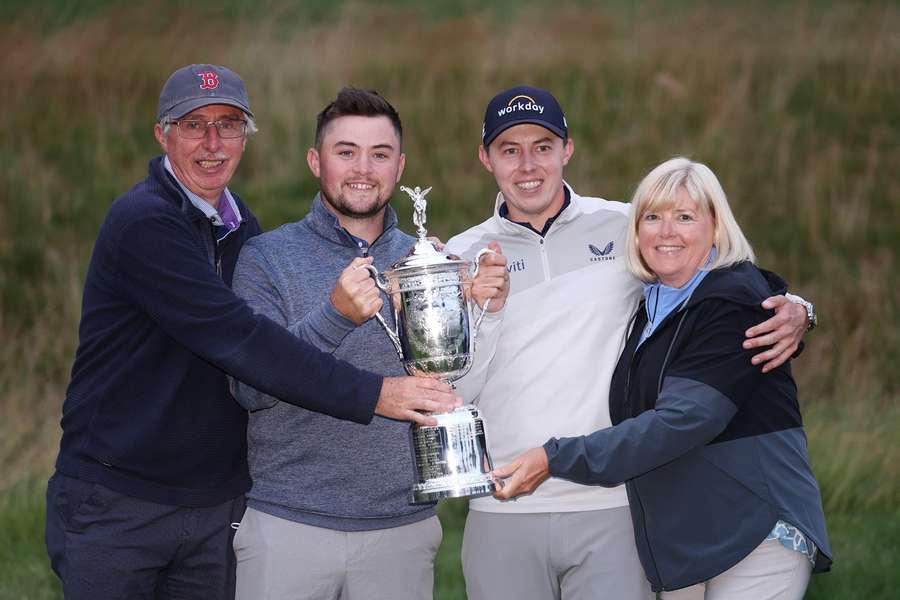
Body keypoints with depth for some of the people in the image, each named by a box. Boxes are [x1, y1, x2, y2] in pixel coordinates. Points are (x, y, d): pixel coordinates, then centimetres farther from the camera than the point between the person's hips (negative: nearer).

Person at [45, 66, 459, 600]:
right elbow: (237, 339, -26)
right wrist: (373, 394, -28)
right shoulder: (143, 223, -17)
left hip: (218, 507, 7)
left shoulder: (237, 221, 11)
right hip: (116, 503, -7)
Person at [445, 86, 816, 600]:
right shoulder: (464, 257, 7)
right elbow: (451, 391, 0)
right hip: (502, 517, 1)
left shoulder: (625, 230, 5)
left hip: (610, 506, -1)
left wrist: (793, 313, -9)